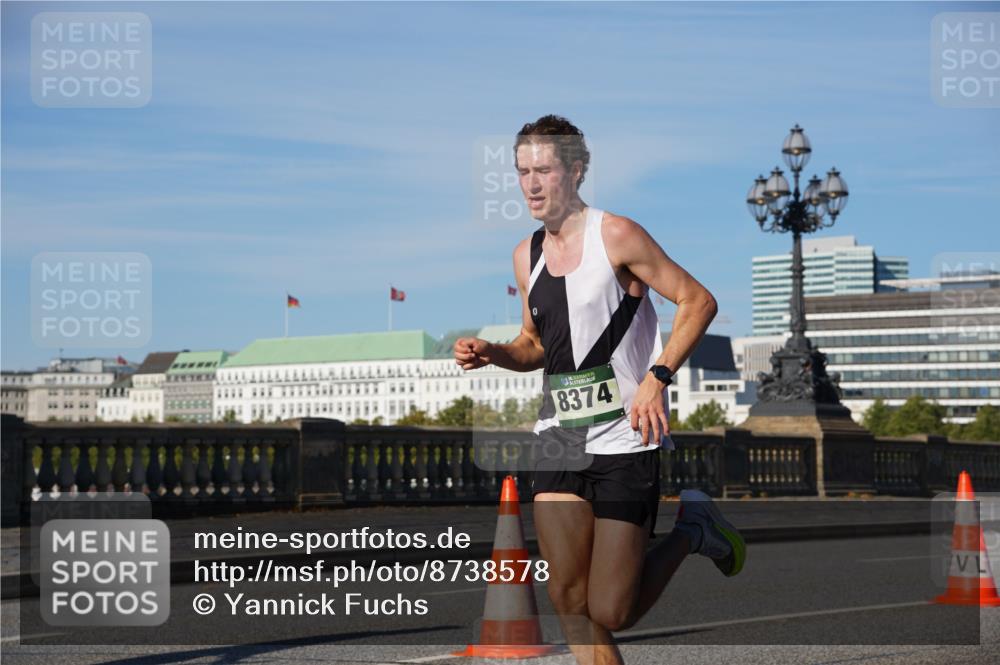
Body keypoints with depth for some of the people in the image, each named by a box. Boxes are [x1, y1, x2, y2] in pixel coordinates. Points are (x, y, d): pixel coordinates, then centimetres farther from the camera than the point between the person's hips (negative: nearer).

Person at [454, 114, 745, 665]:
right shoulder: (525, 255, 12)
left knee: (611, 611, -6)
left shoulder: (616, 236, -8)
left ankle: (690, 531, 19)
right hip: (558, 436, 6)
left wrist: (657, 377, -17)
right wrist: (493, 353, 3)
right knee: (568, 600, -3)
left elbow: (698, 301, -6)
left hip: (625, 439, -6)